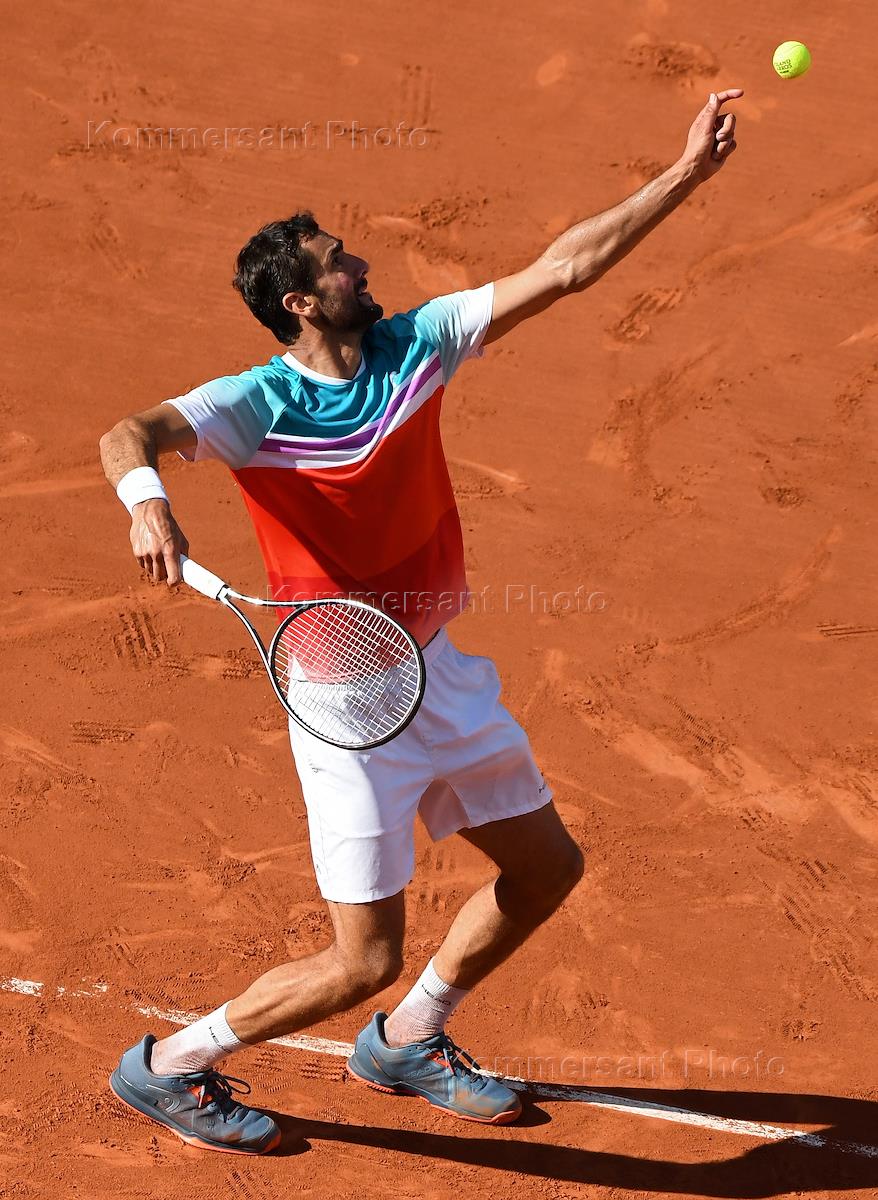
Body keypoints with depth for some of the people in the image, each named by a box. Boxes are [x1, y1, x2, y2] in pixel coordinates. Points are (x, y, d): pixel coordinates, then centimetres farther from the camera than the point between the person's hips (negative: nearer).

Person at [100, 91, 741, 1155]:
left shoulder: (416, 344, -3)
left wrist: (688, 174, -7)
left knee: (546, 868, 17)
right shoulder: (257, 404, -18)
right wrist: (147, 497, -56)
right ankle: (167, 1067, 16)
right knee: (364, 962, -5)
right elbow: (128, 435, -33)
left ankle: (406, 1043, 36)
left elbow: (562, 270, -3)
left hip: (438, 671, 7)